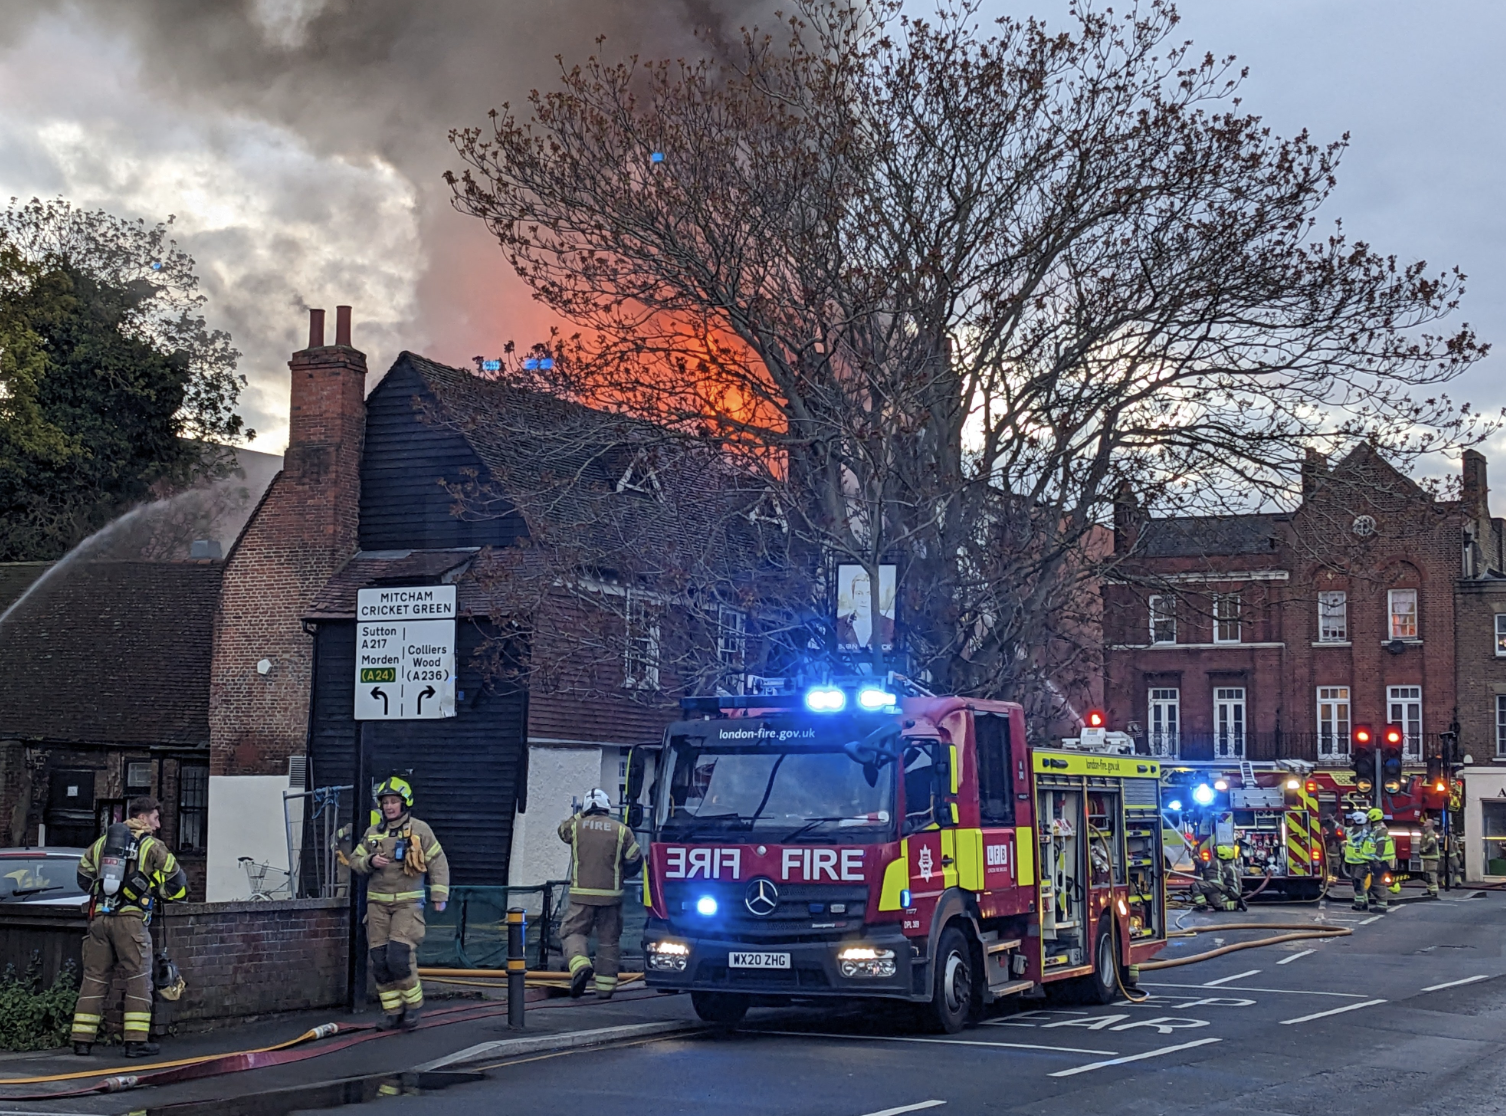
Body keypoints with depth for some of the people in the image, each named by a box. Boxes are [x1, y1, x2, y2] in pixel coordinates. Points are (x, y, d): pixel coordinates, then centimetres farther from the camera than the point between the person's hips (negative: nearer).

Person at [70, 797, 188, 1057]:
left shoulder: (101, 843, 17)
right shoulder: (152, 846, 2)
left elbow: (84, 877, 23)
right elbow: (177, 883, 2)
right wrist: (155, 894, 19)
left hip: (99, 916, 5)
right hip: (130, 919, -5)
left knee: (94, 977, 10)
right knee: (138, 979, 1)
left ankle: (82, 1040, 9)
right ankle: (136, 1040, -3)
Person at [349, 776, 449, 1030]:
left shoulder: (419, 830, -1)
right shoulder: (372, 833, 11)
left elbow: (438, 863, 1)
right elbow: (355, 861, 15)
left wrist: (440, 895, -6)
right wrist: (370, 862, -7)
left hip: (408, 903, -4)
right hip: (378, 903, 4)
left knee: (399, 957, -17)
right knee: (379, 960, 0)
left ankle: (413, 1004, 2)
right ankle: (392, 1010, 10)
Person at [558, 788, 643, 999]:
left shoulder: (576, 826, -1)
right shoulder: (621, 830, -1)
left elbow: (563, 831, 23)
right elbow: (635, 861, 3)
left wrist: (579, 816, 34)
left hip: (582, 894, -1)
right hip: (611, 894, 1)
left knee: (572, 932, 6)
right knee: (608, 940, 10)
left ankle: (580, 964, -23)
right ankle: (605, 987, 10)